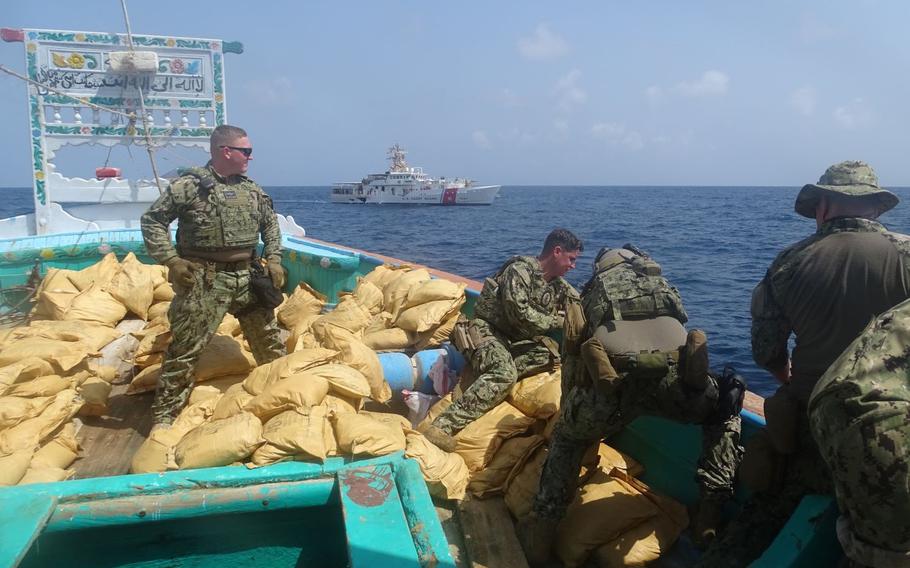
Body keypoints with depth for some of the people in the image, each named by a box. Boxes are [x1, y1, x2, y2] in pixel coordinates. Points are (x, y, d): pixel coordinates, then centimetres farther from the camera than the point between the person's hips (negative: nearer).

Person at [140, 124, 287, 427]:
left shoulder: (252, 189, 9)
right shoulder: (189, 185, -9)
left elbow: (271, 223, 22)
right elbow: (152, 220, -5)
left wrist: (274, 259, 11)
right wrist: (171, 260, -12)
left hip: (247, 277, 6)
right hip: (204, 280, -6)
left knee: (269, 340, 14)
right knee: (185, 348, -3)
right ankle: (164, 415, 9)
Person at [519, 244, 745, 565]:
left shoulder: (594, 290, 38)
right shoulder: (660, 282, 41)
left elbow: (572, 359, 40)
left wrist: (568, 411, 56)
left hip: (612, 379, 0)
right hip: (674, 374, 1)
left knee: (567, 441, 30)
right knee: (726, 407, 36)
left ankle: (540, 536, 26)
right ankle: (714, 503, 24)